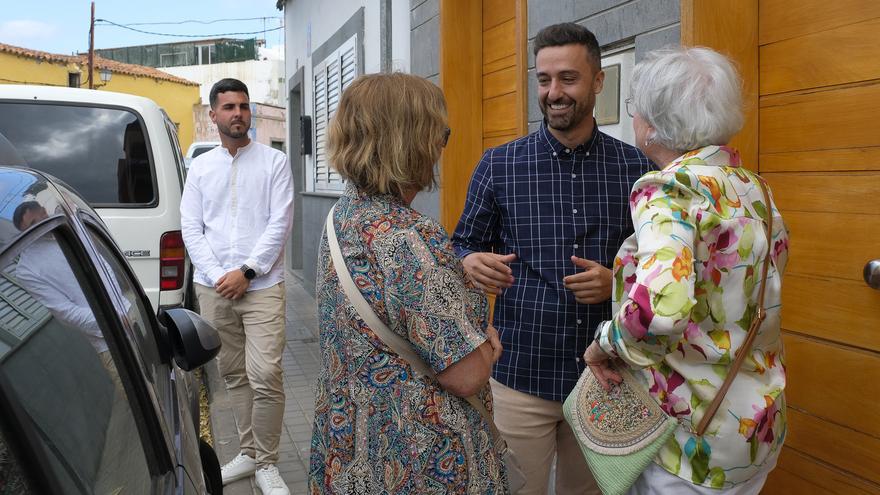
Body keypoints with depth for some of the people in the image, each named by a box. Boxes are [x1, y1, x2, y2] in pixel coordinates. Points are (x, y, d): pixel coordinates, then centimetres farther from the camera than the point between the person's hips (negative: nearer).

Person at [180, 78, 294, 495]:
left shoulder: (274, 162, 2)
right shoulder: (200, 167, 11)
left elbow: (279, 224, -5)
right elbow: (191, 229, 6)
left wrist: (245, 272, -11)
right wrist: (217, 276, -6)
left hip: (262, 287, -3)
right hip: (213, 288, 4)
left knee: (265, 375, -11)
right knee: (233, 375, 11)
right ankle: (248, 453, 25)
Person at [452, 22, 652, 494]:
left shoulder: (635, 167, 1)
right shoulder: (498, 164, -1)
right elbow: (464, 245, 5)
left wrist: (618, 282, -14)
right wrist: (472, 263, -18)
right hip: (521, 376, -1)